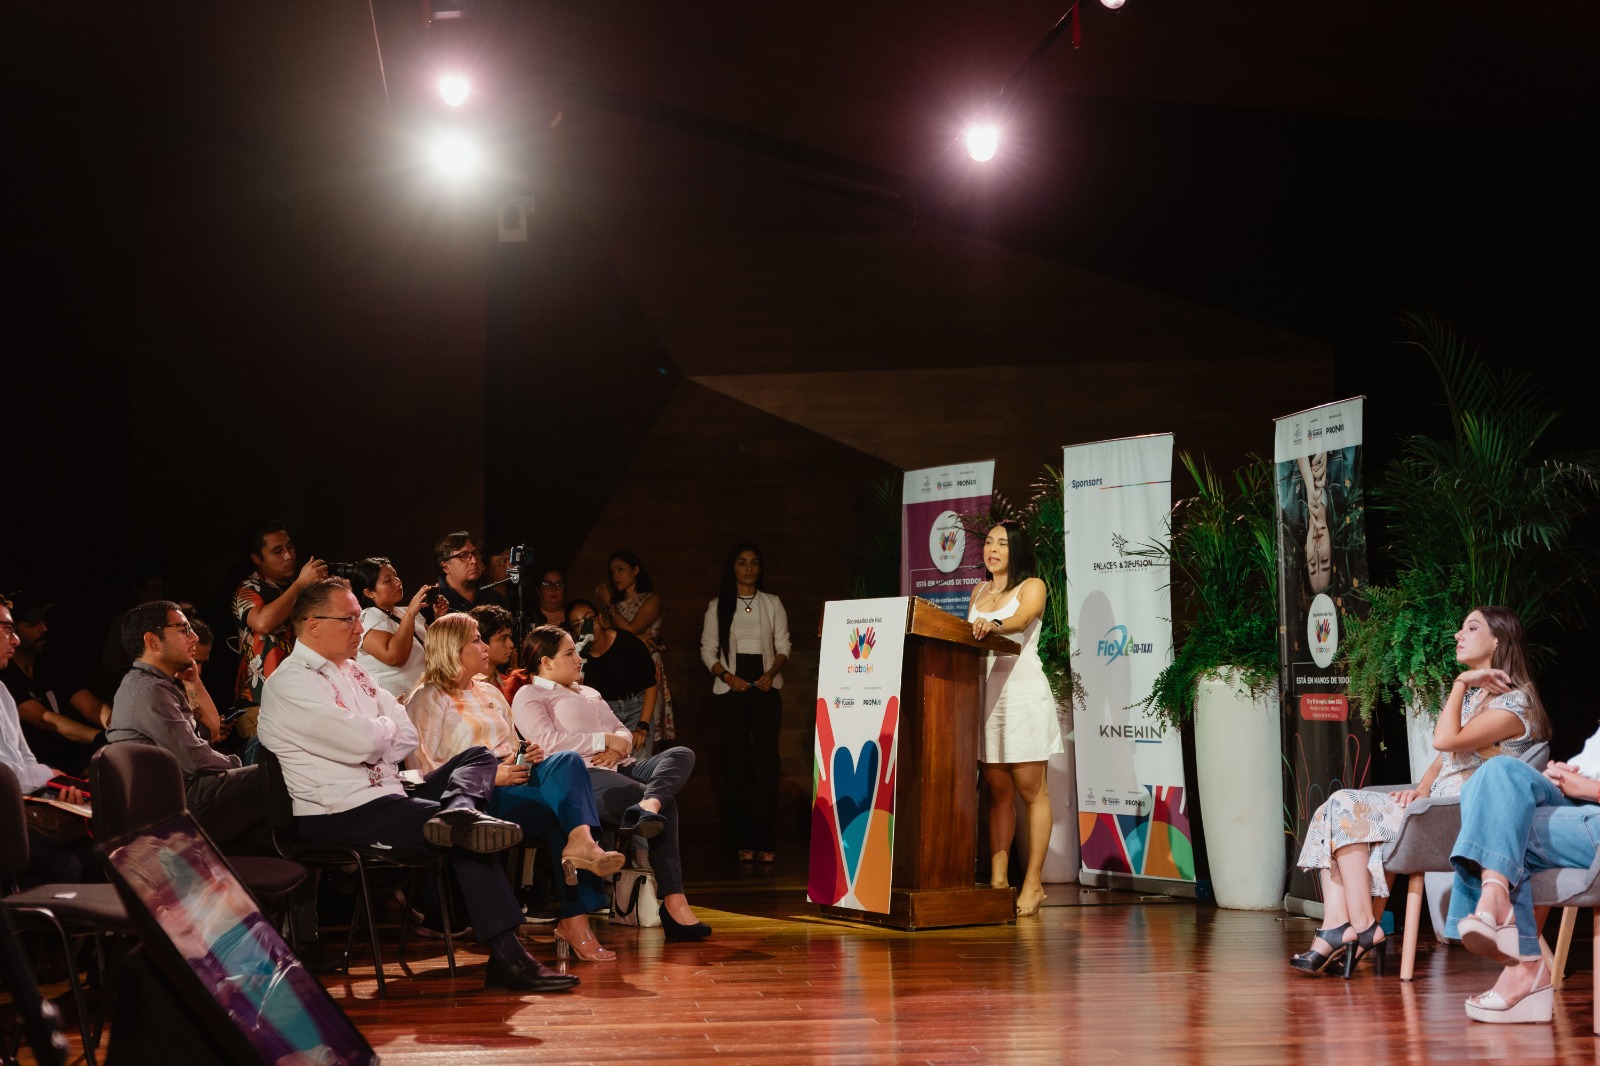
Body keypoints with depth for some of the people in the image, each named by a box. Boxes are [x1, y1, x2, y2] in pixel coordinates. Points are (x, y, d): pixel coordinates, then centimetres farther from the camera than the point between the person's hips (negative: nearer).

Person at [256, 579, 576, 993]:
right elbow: (362, 741, -22)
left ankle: (459, 813, -32)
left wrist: (372, 738, -8)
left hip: (383, 795, 9)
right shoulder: (290, 683, -10)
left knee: (479, 757, 2)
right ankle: (506, 956, -23)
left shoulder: (350, 672, 18)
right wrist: (385, 727, 1)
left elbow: (407, 736, 12)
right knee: (466, 835, -20)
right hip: (339, 815, -9)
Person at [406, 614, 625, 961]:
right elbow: (424, 768, -8)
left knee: (567, 761, -26)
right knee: (564, 804, -29)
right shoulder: (429, 699, 3)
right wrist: (488, 775, -16)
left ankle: (580, 845, -42)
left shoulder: (490, 693, 27)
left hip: (513, 781, 7)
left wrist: (528, 755, 6)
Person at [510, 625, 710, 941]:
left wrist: (620, 746, -1)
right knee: (665, 802, -33)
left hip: (620, 767, 8)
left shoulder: (588, 694, 36)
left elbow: (622, 730, 26)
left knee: (682, 755, -24)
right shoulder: (529, 696, 8)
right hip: (581, 775, -8)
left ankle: (646, 807, -52)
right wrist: (606, 740, -9)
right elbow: (548, 742, -11)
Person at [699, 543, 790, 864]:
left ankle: (765, 840, -8)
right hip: (731, 689, 0)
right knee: (737, 761, -2)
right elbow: (707, 649, 5)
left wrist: (772, 673, -10)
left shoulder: (772, 603, 10)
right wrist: (727, 676, -11)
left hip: (765, 687, 0)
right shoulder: (718, 606, 8)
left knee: (767, 760, -9)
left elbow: (783, 645, 7)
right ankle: (743, 840, 1)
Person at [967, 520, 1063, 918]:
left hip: (1022, 689, -6)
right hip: (985, 690, 6)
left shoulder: (1032, 586, 1)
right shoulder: (979, 591, 19)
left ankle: (1033, 885, -4)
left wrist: (993, 625, -38)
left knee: (1031, 791, -4)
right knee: (997, 791, 4)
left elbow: (1020, 620, -19)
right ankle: (998, 879, 4)